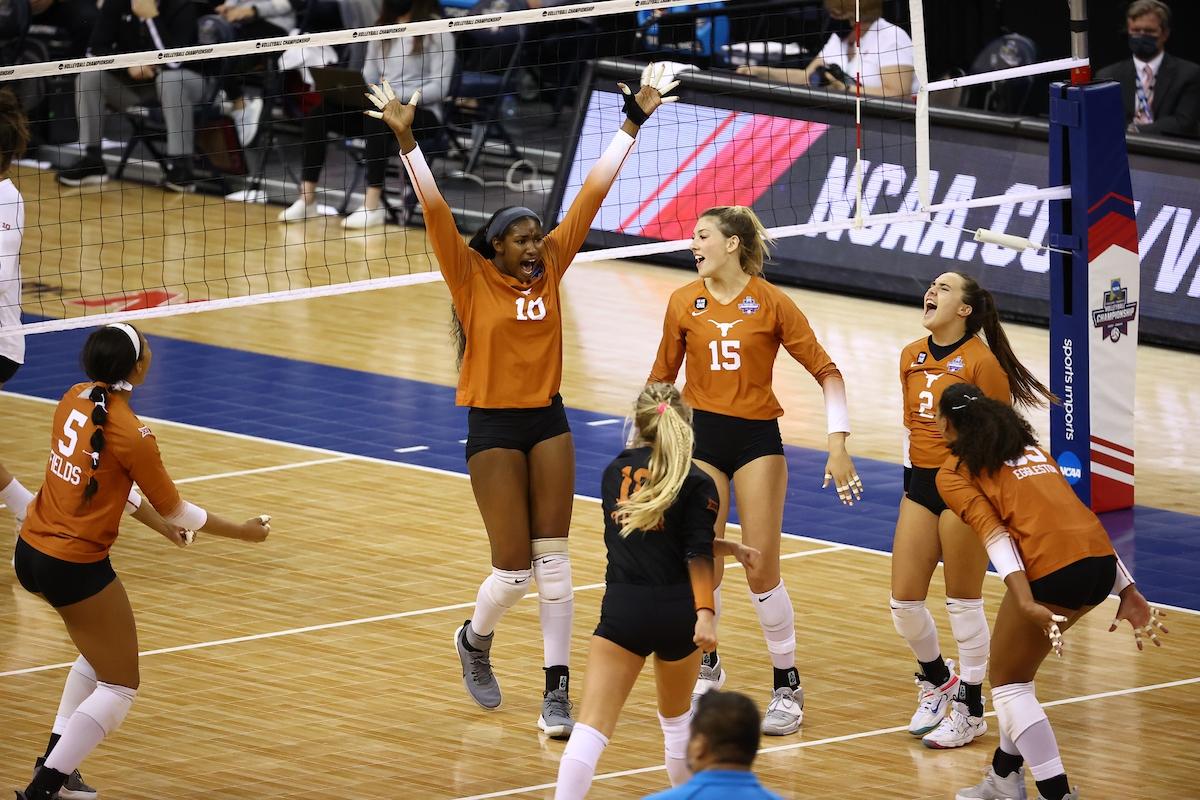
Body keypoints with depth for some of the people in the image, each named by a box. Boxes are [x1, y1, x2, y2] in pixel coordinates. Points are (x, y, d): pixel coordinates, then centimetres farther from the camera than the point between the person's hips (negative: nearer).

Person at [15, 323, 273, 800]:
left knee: (99, 653, 28)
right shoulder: (131, 435, -20)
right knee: (119, 689, 5)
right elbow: (174, 510, -7)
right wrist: (243, 532, 8)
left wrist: (162, 523, 25)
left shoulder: (75, 399, 1)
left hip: (31, 551, 8)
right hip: (76, 568, -8)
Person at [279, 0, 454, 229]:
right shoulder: (381, 27, 17)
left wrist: (397, 95, -23)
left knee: (378, 115, -38)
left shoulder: (437, 30, -3)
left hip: (421, 112, -6)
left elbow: (438, 87, -10)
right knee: (319, 109, -16)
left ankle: (373, 205, -41)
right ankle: (307, 199, -18)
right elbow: (368, 78, 15)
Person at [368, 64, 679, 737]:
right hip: (494, 427, -4)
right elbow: (435, 210, -16)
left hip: (548, 422, 4)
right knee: (514, 569, -3)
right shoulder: (473, 279, -7)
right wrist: (406, 138, -26)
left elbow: (593, 194, 1)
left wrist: (635, 120, 1)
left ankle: (559, 690, 4)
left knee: (554, 562, 1)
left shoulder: (549, 270, 2)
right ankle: (475, 640, 29)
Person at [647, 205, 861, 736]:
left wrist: (838, 445, -10)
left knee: (762, 569, -6)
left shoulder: (771, 303, -7)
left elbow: (826, 373, -4)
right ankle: (706, 667, 25)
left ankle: (787, 687, 6)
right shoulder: (684, 303, 1)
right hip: (700, 438, 2)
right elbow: (662, 378, 13)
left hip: (757, 438, -2)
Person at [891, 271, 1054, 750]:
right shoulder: (912, 356, 9)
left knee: (963, 602, 1)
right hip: (921, 482, 7)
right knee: (904, 601, 6)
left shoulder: (982, 361, -12)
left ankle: (970, 709, 13)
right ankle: (936, 679, 32)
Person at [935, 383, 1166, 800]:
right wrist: (1128, 591, 16)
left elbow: (992, 533, -7)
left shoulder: (954, 471, 9)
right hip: (1104, 563, 7)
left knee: (1008, 682, 10)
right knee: (1020, 667, 26)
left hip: (1052, 569, -7)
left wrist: (1026, 602, -18)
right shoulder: (1029, 447, 28)